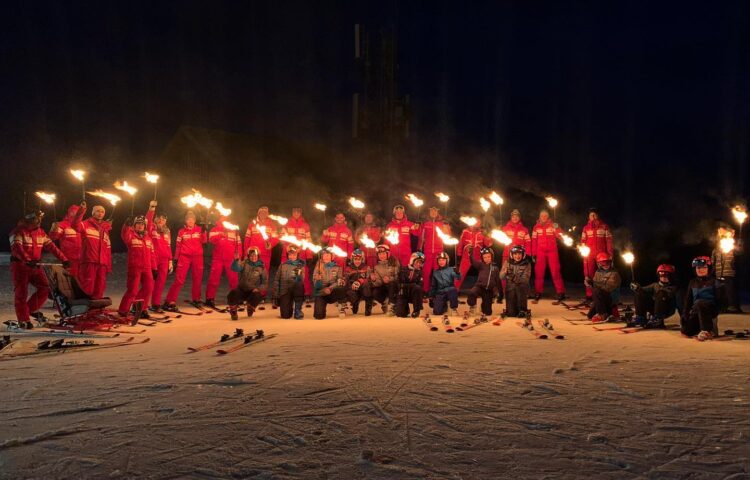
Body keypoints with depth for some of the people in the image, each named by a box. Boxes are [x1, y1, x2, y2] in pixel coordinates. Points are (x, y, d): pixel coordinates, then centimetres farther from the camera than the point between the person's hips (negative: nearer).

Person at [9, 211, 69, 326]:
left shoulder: (41, 232, 9)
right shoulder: (18, 231, -10)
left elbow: (51, 246, 5)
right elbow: (16, 248, -25)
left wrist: (63, 259, -6)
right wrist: (27, 260, -41)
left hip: (34, 265, 6)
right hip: (20, 265, -6)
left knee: (45, 288, -3)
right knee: (21, 293, -1)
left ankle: (31, 309, 15)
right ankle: (23, 320, 6)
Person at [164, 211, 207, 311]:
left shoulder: (199, 229, 8)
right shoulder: (182, 231, 6)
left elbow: (203, 241, -6)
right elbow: (178, 246, 8)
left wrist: (204, 231, -18)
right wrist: (176, 258, 4)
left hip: (197, 257, 2)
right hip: (184, 257, -2)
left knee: (197, 279, 9)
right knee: (179, 280, -9)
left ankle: (196, 299, 27)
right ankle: (170, 302, -10)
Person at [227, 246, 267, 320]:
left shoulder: (261, 267, 1)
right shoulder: (244, 264, -3)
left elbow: (264, 282, 1)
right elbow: (235, 268, -24)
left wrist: (258, 288, -17)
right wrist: (236, 259, -43)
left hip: (253, 291, 1)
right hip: (241, 289, -1)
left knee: (257, 296, -32)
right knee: (232, 295, -32)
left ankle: (250, 308, 7)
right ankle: (233, 312, 2)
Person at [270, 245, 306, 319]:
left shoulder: (301, 266, 9)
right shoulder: (282, 266, 10)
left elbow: (304, 280, -3)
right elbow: (276, 280, 8)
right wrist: (275, 296, 2)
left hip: (297, 290, -1)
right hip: (285, 291, 1)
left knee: (299, 285, -37)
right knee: (286, 315, -14)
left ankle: (298, 310, -19)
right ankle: (290, 308, 26)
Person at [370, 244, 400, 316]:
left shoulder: (394, 262, -8)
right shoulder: (377, 266, 1)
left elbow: (399, 276, -13)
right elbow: (378, 283, -4)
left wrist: (390, 279, -32)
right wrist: (374, 280, -27)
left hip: (394, 286, -3)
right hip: (384, 287, 3)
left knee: (391, 284, -36)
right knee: (374, 293, -26)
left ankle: (392, 306, -22)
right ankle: (385, 302, 5)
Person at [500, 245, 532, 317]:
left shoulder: (527, 264, -5)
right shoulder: (507, 262, 0)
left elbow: (525, 279, -15)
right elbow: (501, 277, -7)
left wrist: (516, 278, -34)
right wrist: (505, 272, -30)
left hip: (522, 288, -1)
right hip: (510, 288, 1)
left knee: (519, 288, -37)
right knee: (511, 313, -13)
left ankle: (522, 310, -15)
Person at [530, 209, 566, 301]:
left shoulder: (553, 225, 4)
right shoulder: (536, 227, 7)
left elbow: (560, 236, -6)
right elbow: (534, 241, 7)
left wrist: (556, 229, -24)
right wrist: (533, 254, 4)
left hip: (552, 251, -2)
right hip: (540, 252, 2)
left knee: (555, 272, -5)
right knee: (539, 272, 4)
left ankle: (560, 293, -1)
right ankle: (538, 292, 12)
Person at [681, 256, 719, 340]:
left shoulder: (713, 281, 2)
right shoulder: (692, 283, 16)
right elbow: (687, 300, 13)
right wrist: (685, 314, 1)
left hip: (711, 310, -4)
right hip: (696, 311, 5)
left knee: (699, 302, -38)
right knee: (685, 330, -19)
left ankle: (707, 331, -35)